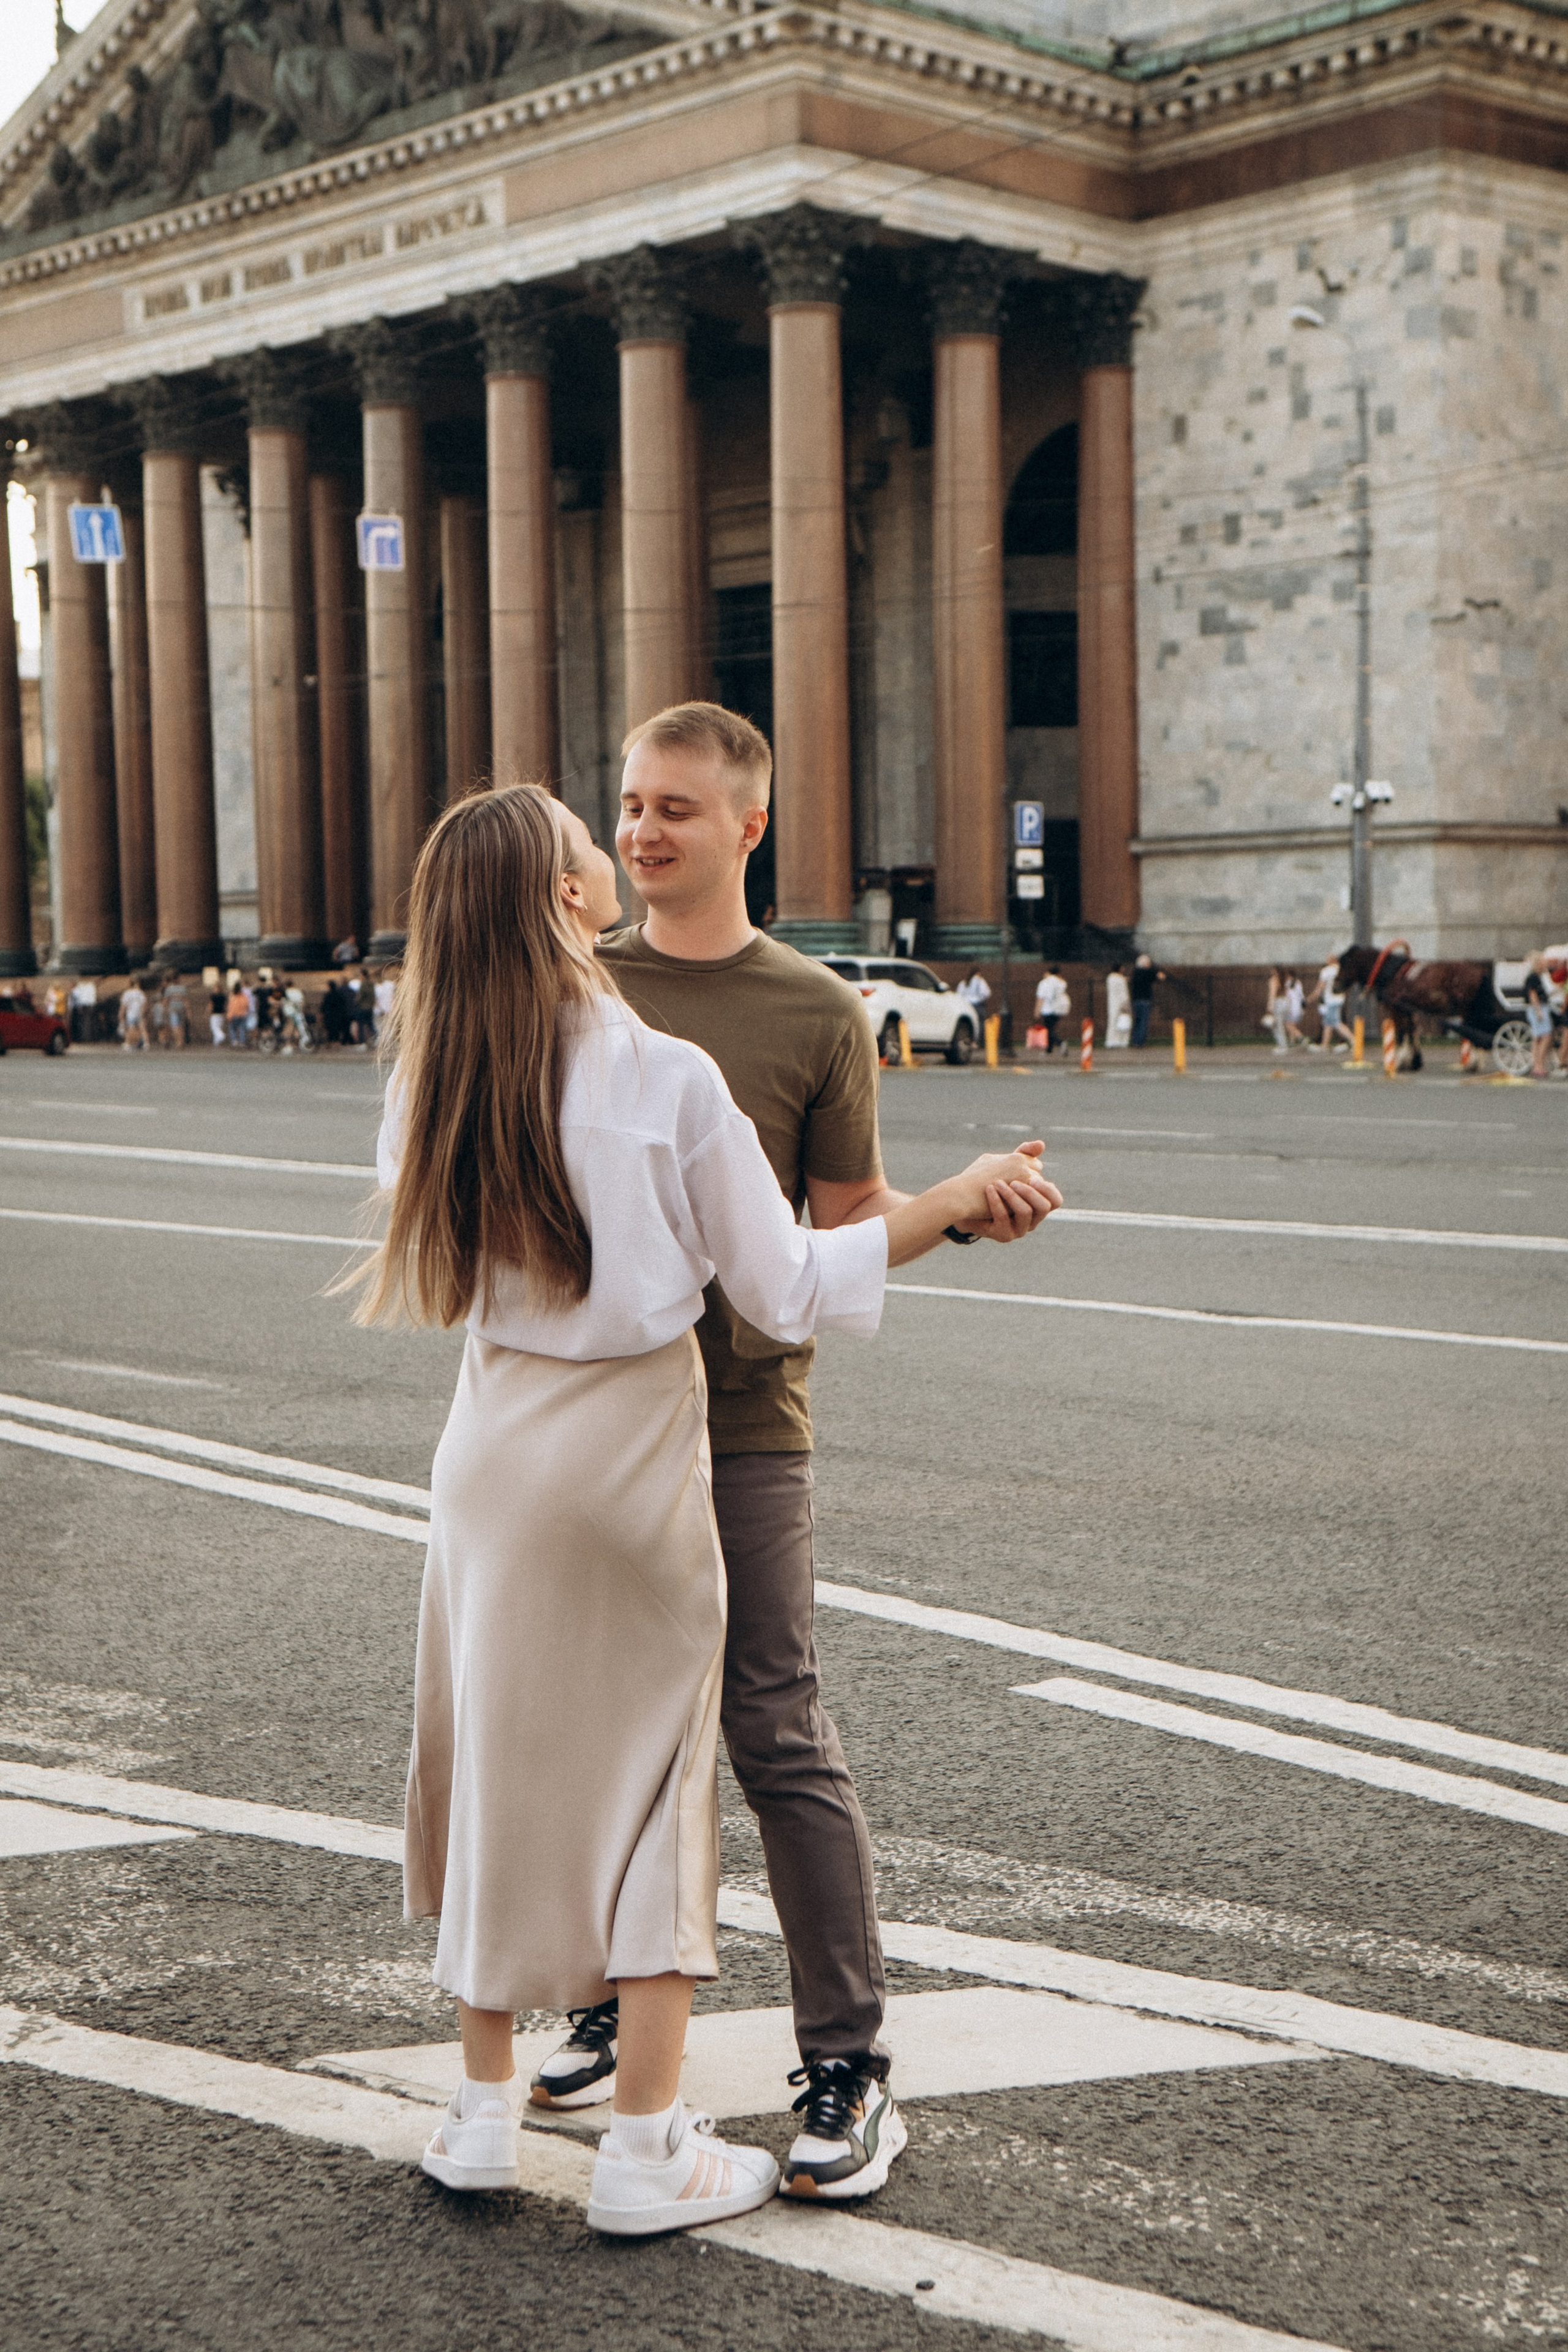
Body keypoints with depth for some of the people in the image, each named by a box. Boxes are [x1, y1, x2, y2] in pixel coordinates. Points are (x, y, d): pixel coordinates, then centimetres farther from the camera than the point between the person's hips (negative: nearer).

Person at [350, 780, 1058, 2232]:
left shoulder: (439, 1080, -2)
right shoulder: (668, 1079, -16)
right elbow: (784, 1293, -10)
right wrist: (957, 1202, -4)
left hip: (495, 1441, 4)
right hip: (632, 1450, -4)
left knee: (495, 1755, 16)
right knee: (647, 1777, 7)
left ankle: (483, 2114, 25)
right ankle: (645, 2151, 13)